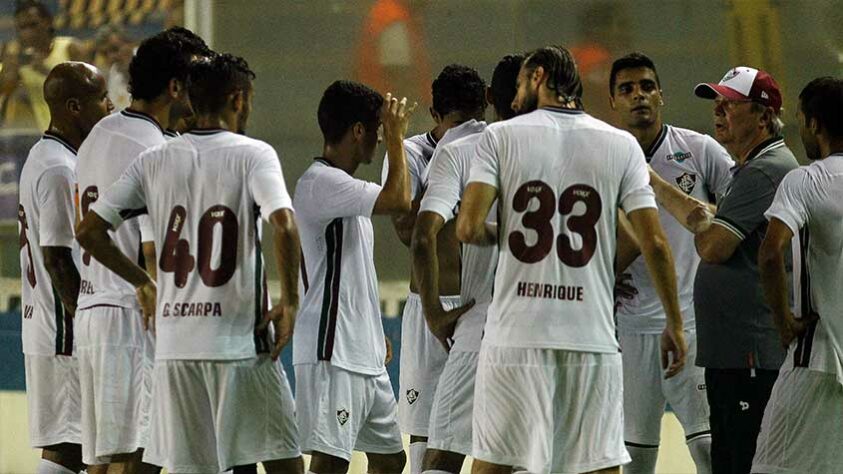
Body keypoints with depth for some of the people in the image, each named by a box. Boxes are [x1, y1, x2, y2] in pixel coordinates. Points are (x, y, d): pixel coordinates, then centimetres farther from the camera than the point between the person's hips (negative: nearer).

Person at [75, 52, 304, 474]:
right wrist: (289, 301, -9)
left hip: (174, 343, 4)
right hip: (240, 341, -4)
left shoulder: (154, 161, 7)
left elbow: (89, 231, 5)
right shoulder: (254, 154, -5)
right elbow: (284, 226, -21)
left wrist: (142, 283, 16)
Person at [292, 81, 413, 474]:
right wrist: (396, 136, -12)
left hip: (363, 356, 11)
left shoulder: (341, 185, 19)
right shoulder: (321, 182, -13)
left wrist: (374, 335, 24)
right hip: (330, 354, -11)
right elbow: (398, 201, -25)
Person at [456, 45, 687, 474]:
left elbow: (469, 228, -9)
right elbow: (654, 243, 1)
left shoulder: (501, 137, 2)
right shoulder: (621, 145, 6)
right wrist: (674, 325, 8)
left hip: (516, 333, -1)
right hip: (592, 336, 1)